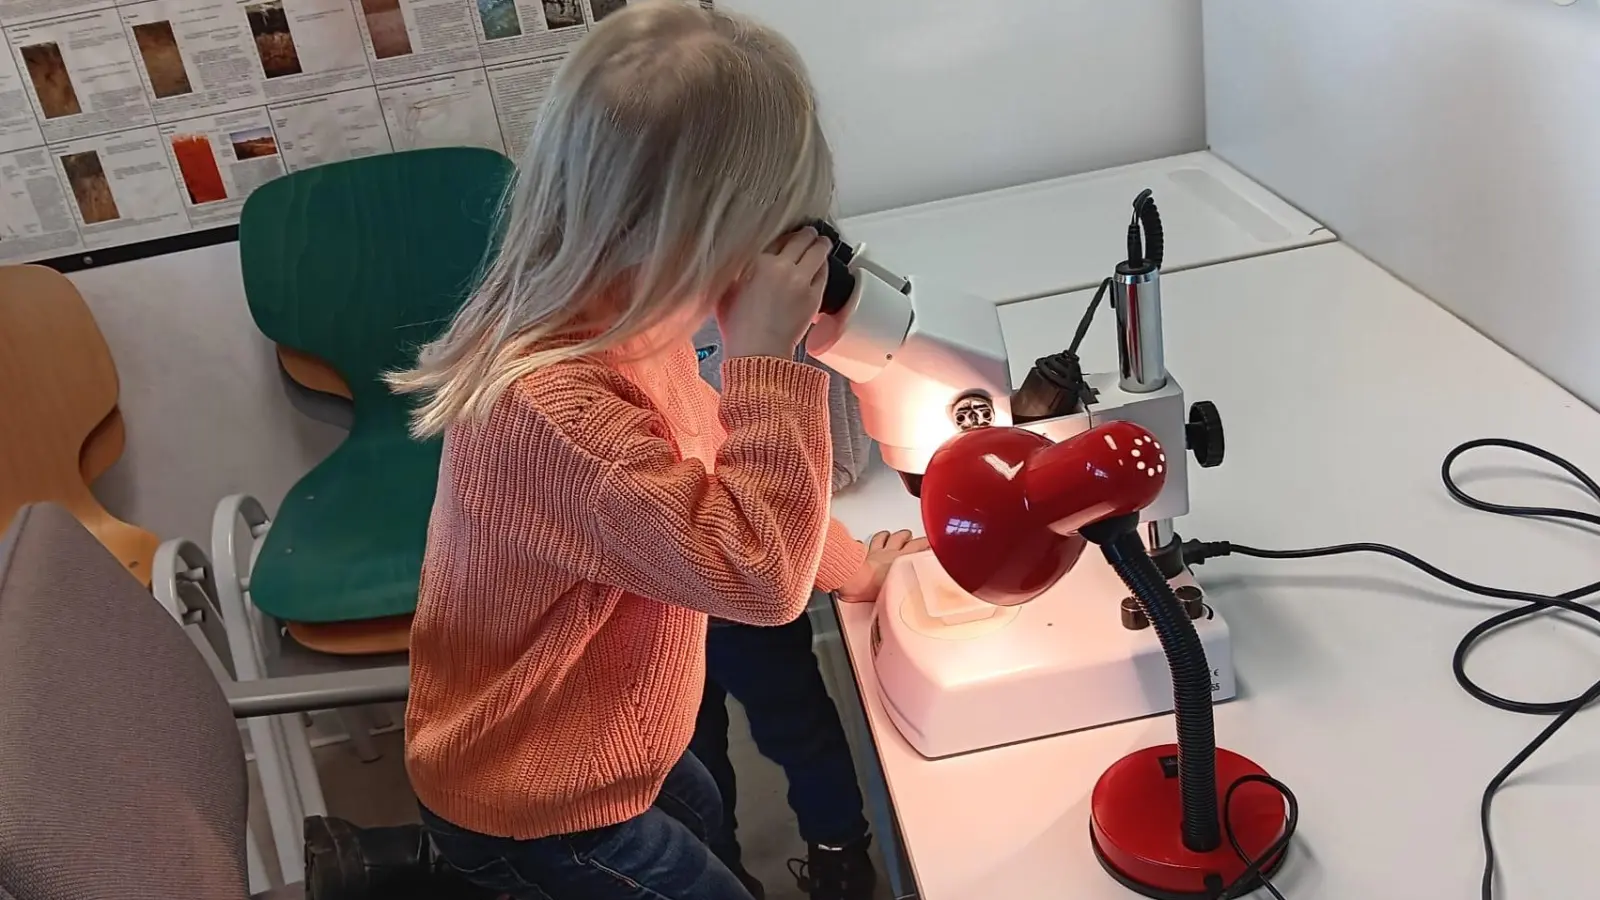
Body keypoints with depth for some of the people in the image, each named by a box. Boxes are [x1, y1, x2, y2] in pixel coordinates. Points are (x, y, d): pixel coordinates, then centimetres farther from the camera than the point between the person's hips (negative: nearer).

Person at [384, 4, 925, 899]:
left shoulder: (622, 326, -10)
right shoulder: (552, 409, -41)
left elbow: (720, 469, 7)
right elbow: (758, 575, -41)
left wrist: (850, 566, 13)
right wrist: (768, 357, -38)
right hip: (534, 808, -9)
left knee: (702, 817, 34)